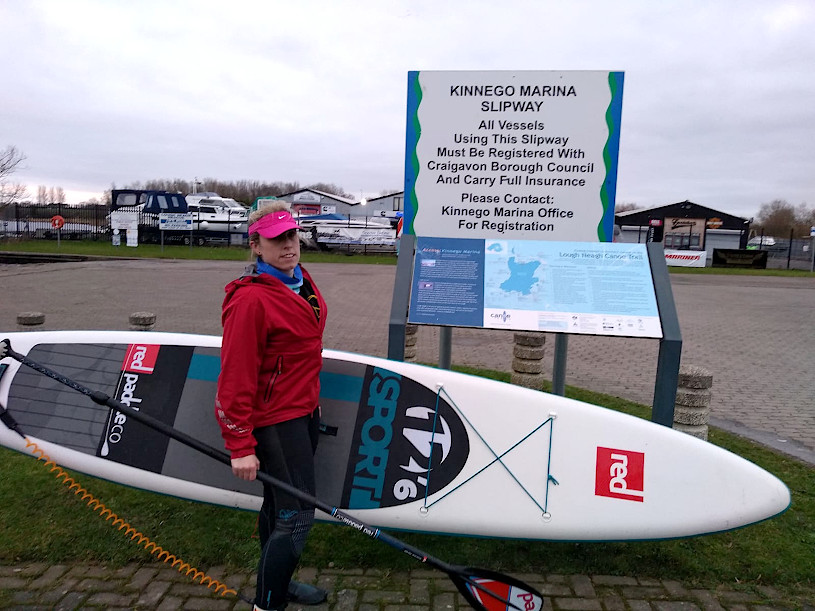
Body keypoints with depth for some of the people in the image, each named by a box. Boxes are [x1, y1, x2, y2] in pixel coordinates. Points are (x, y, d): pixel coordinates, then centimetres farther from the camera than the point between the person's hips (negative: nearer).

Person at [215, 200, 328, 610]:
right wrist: (240, 446, -21)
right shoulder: (250, 299, -23)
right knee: (297, 516, -4)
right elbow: (236, 377, -22)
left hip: (303, 410, 9)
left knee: (278, 502, 22)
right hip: (274, 419, -9)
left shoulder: (302, 282, 5)